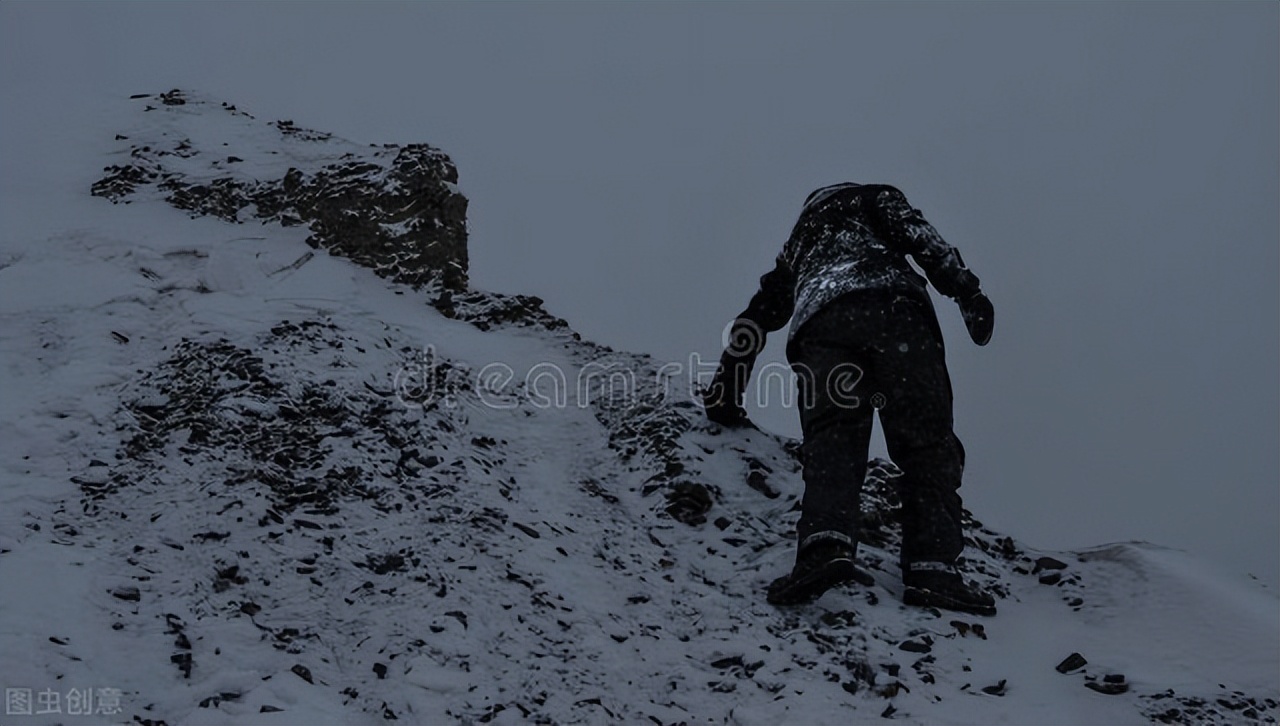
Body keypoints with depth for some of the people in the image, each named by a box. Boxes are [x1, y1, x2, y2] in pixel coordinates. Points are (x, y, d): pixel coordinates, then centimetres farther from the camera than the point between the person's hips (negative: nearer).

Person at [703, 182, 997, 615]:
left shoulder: (797, 244, 44)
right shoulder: (872, 197, 33)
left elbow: (756, 317, 45)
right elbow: (914, 231, 11)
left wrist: (725, 396, 52)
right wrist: (965, 289, 0)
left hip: (819, 327, 3)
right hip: (891, 306, -3)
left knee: (832, 441, -14)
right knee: (927, 439, -7)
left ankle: (826, 546, -43)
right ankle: (932, 566, -25)